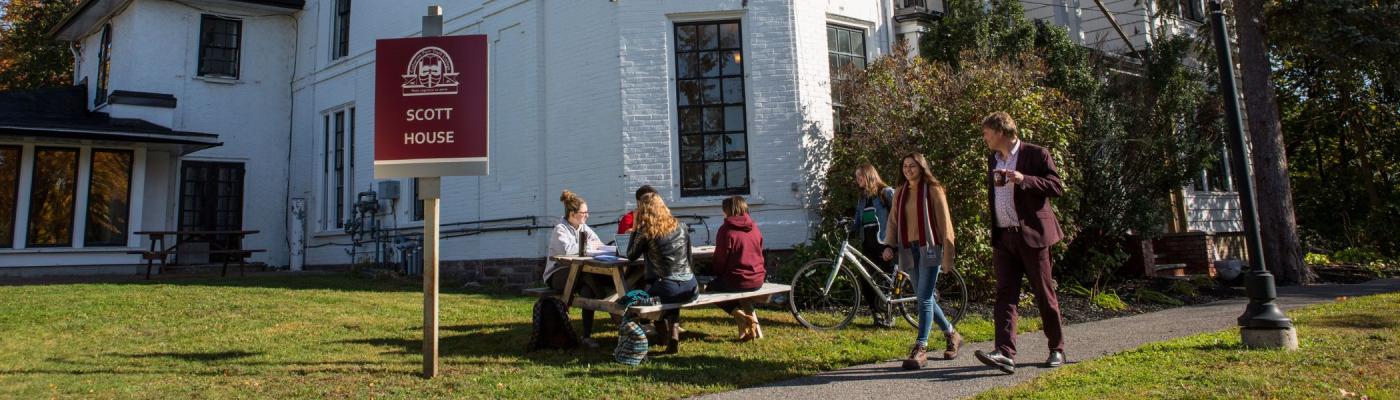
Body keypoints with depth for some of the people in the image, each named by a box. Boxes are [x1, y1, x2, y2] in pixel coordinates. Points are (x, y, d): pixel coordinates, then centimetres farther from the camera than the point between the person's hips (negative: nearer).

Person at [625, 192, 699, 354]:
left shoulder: (646, 232, -5)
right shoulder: (680, 227, 9)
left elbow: (630, 256, 9)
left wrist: (636, 229, 9)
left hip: (668, 292, -4)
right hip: (691, 288, 4)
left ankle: (667, 337, 28)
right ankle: (674, 329, 24)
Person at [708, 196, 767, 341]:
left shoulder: (726, 230, -13)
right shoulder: (755, 228, 5)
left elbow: (720, 259, -8)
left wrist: (714, 271, 13)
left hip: (737, 281, -6)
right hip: (757, 280, 6)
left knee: (711, 289, 20)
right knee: (743, 294, 36)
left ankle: (739, 314, -1)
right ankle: (752, 320, 17)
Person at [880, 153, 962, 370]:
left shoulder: (933, 190, -3)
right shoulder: (900, 193, 12)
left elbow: (944, 222, -4)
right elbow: (893, 221, 13)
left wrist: (947, 255, -8)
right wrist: (890, 245, -3)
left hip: (929, 249, -6)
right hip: (910, 251, 6)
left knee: (924, 298, -11)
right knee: (924, 298, 11)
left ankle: (920, 349, -11)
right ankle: (952, 335, 30)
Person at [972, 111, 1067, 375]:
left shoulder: (1036, 154, -5)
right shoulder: (993, 159, 16)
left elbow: (1057, 187, -11)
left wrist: (1024, 179, -22)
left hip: (1032, 235, -5)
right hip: (1003, 237, 6)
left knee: (1044, 294, 4)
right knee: (1005, 294, -6)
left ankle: (1057, 349, 20)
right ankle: (1005, 354, -12)